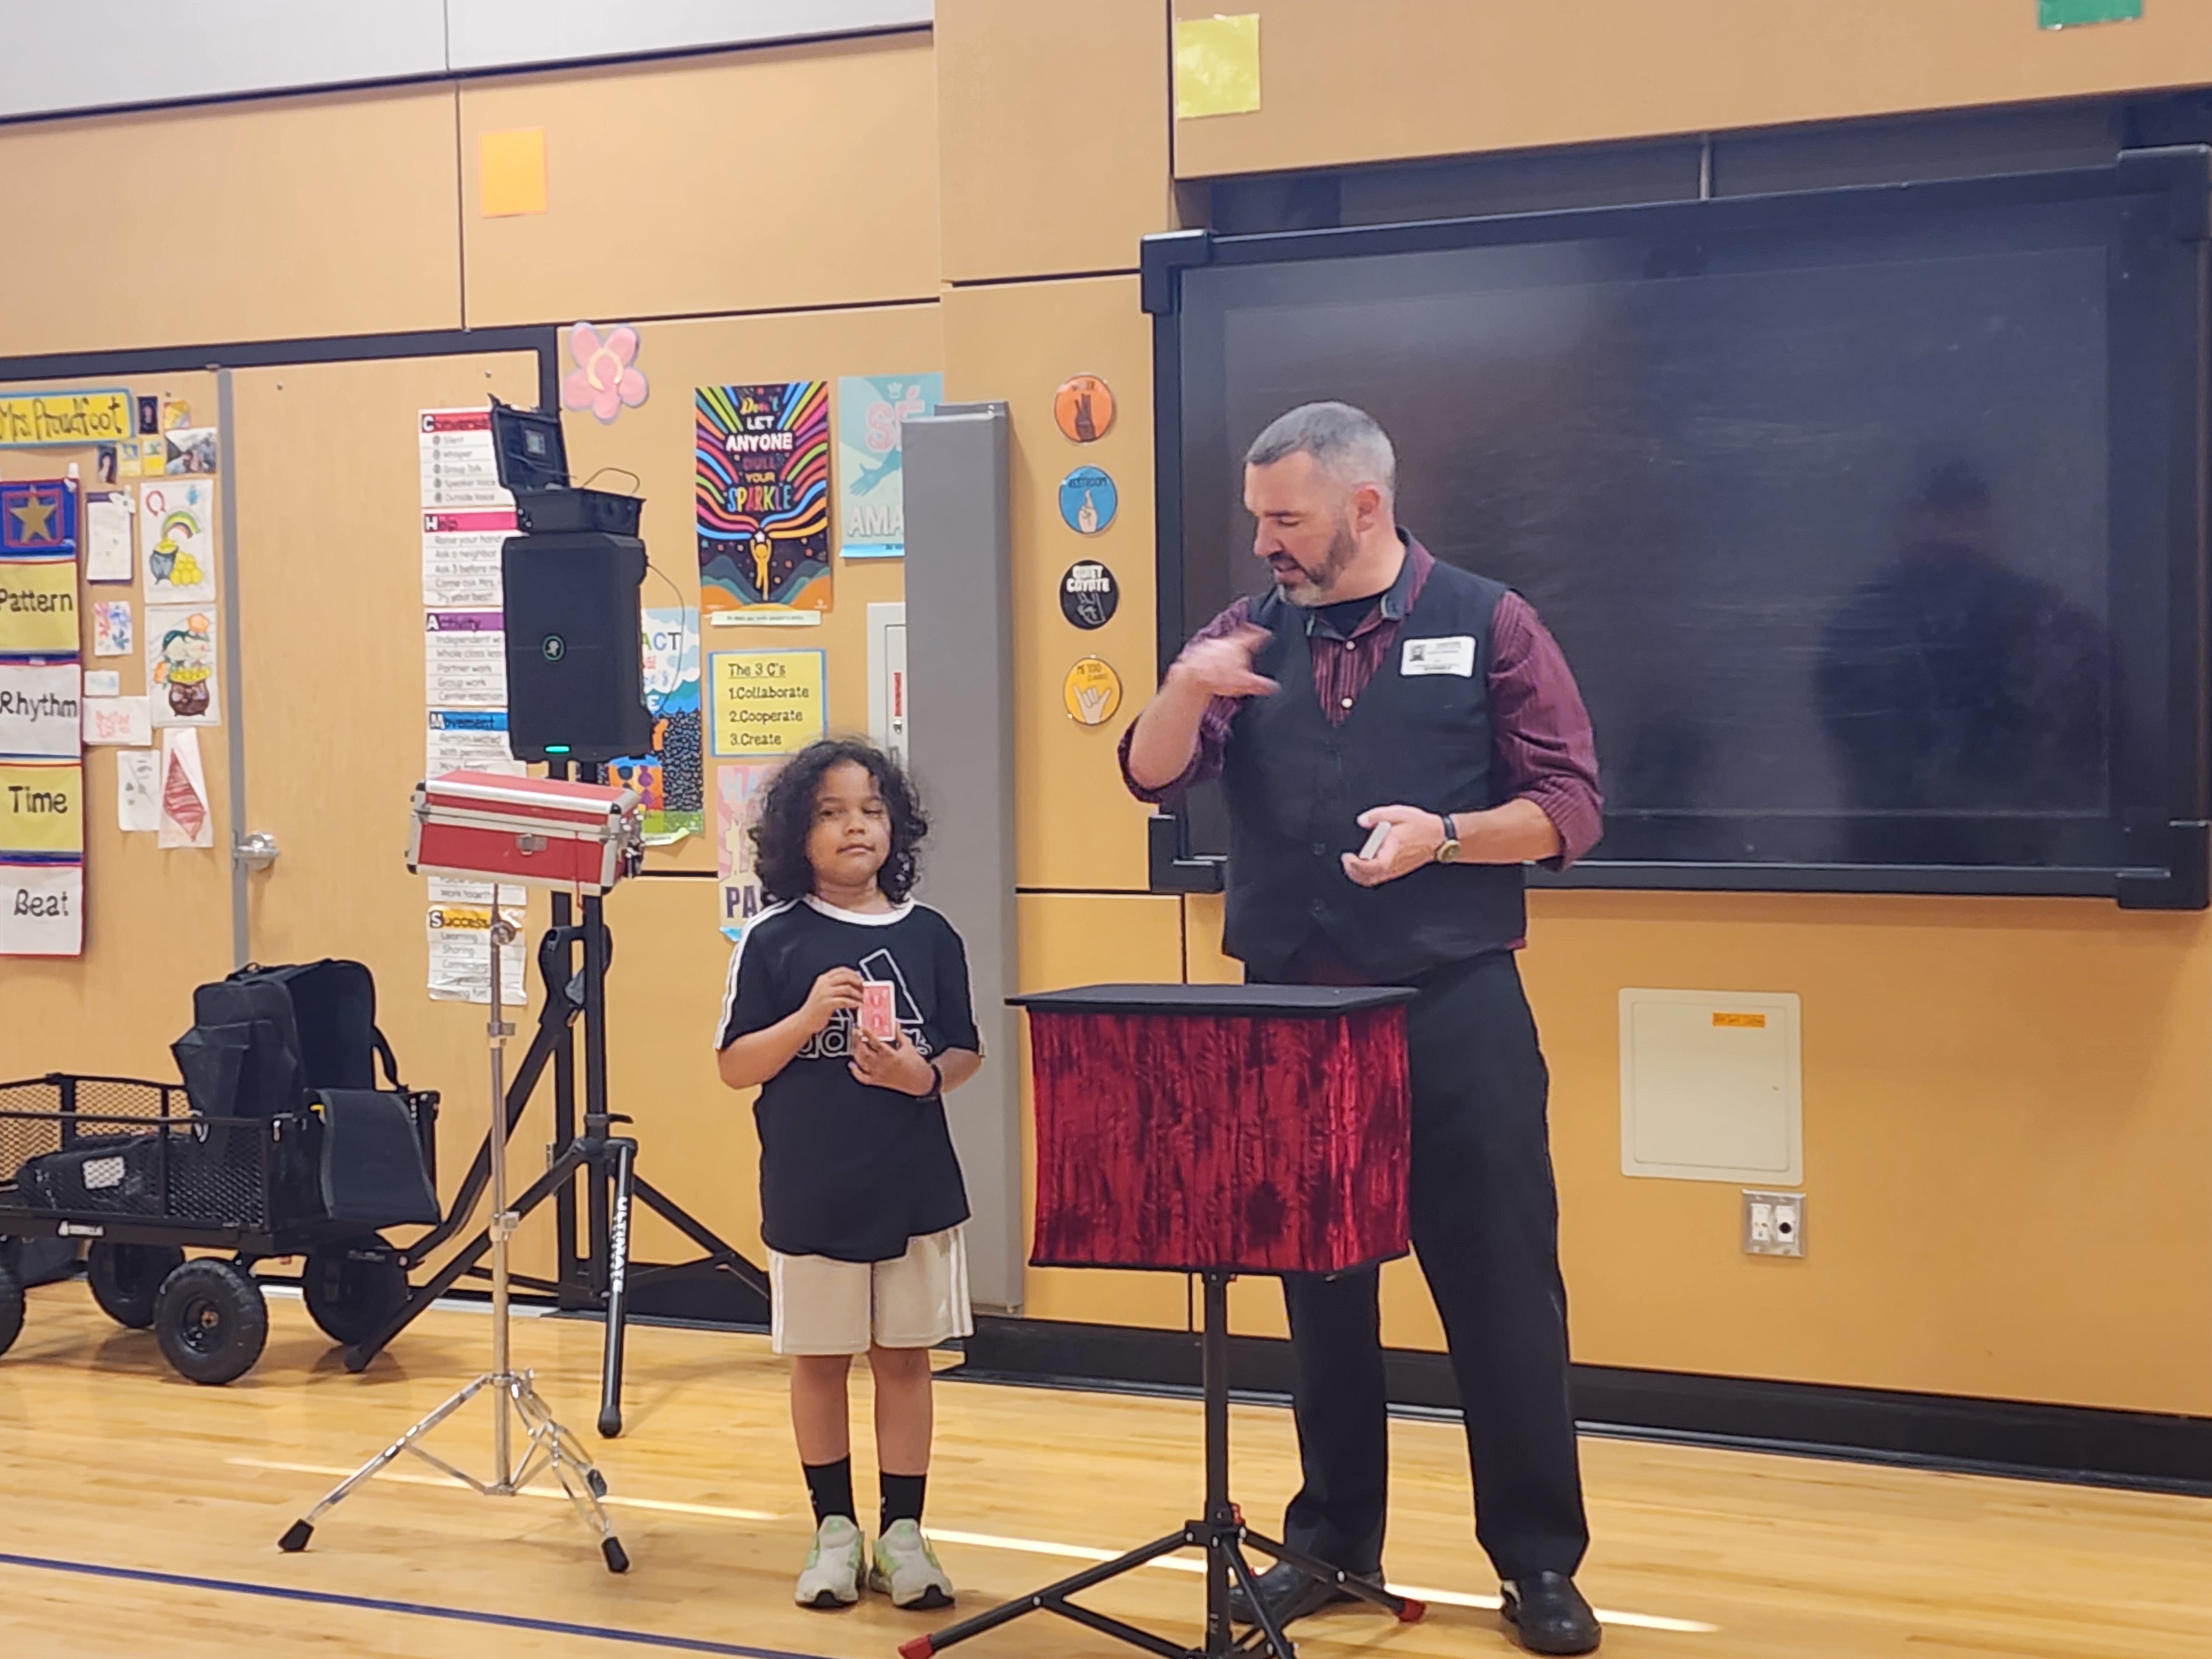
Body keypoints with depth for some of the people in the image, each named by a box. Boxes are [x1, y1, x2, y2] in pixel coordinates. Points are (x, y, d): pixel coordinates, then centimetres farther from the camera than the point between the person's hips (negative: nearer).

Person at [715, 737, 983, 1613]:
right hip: (810, 1193, -1)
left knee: (904, 1356, 8)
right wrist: (807, 1019, -19)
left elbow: (966, 1054, 6)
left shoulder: (929, 935, 0)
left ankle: (902, 1532, 18)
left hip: (915, 1188, 1)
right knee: (819, 1360, 10)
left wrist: (923, 1074, -14)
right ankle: (835, 1530, 24)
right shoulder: (773, 939, -4)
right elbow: (735, 1066, -4)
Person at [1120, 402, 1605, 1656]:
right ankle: (1335, 1540, 25)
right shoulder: (1248, 635, 8)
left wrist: (1442, 833, -19)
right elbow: (1156, 776, -3)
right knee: (1320, 1289, 12)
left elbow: (1570, 809, -3)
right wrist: (1183, 693, -23)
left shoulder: (1487, 624, -1)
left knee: (1502, 1289, 0)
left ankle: (1540, 1559, 12)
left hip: (1454, 1011, -3)